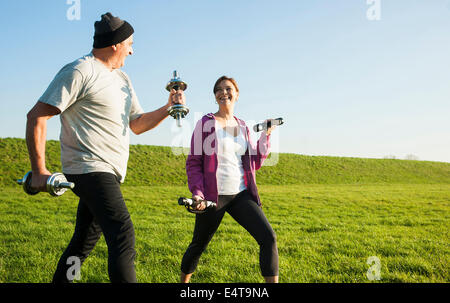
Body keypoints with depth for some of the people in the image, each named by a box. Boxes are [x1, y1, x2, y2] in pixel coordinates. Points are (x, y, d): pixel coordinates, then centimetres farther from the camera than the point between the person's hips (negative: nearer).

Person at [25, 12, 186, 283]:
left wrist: (167, 109, 4)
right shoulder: (80, 72, -7)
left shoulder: (123, 79, 21)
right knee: (123, 235, -20)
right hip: (90, 168, -9)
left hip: (110, 174, 9)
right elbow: (37, 116, -10)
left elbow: (137, 124, 22)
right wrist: (39, 171, -15)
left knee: (85, 241, 15)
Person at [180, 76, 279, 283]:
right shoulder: (206, 123, -2)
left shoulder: (242, 126, 11)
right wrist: (197, 193, -16)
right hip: (213, 196, -4)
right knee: (198, 245, 12)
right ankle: (183, 282, 38)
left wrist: (265, 137, 6)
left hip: (241, 194, 4)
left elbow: (253, 164, 15)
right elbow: (193, 162, -4)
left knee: (269, 238, -10)